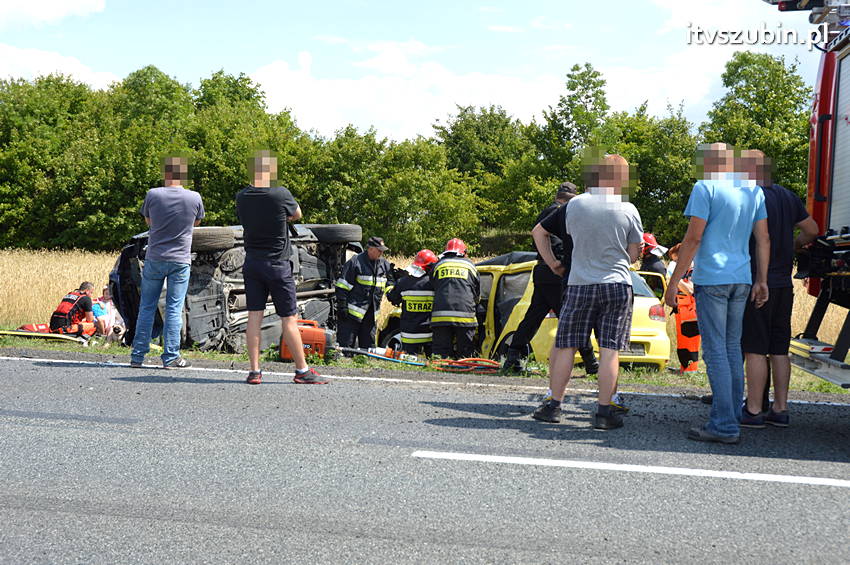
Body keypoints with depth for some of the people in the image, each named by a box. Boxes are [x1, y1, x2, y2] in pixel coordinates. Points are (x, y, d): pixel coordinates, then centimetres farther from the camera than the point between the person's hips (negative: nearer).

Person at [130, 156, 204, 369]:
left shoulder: (153, 195, -7)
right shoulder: (194, 198, -6)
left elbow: (148, 221, 10)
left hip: (154, 258, 1)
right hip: (181, 261, -1)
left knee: (147, 307, 10)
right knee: (174, 309, 4)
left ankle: (137, 356, 12)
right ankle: (171, 357, 5)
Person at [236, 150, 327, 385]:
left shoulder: (242, 197, -1)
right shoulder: (281, 194, -15)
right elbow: (297, 214, 3)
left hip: (251, 263, 4)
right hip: (277, 264, -4)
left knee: (254, 316, 6)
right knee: (289, 319, 1)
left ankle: (254, 371, 6)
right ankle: (302, 370, 7)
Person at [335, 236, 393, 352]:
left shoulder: (384, 264, 9)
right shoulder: (355, 262, -10)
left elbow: (389, 281, 26)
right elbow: (342, 285, -10)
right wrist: (342, 305, -13)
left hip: (370, 312, 6)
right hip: (353, 310, -6)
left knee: (368, 342, 13)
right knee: (346, 342, -6)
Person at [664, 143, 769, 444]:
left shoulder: (705, 188, -7)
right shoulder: (753, 190, 12)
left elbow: (693, 238, -12)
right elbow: (763, 239, 12)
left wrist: (674, 281, -8)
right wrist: (761, 281, 17)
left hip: (711, 279, -7)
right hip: (742, 280, 7)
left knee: (716, 352, -6)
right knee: (733, 349, 14)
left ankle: (725, 425, -7)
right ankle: (732, 417, 19)